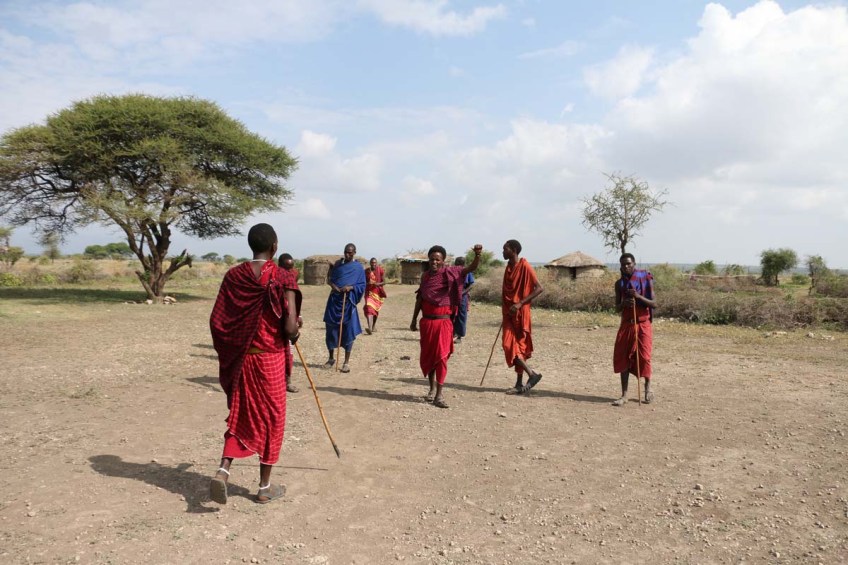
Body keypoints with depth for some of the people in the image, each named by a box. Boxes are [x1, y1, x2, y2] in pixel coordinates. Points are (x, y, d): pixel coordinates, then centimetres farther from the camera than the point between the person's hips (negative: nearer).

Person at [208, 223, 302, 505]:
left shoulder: (233, 275, -2)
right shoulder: (282, 278, -14)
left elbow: (216, 321, -3)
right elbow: (290, 327, -19)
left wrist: (231, 349, 12)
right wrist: (294, 336, 4)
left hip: (240, 359, 4)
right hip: (270, 358, -4)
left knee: (241, 415, 19)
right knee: (272, 418, 10)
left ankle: (223, 470, 1)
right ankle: (265, 487, 20)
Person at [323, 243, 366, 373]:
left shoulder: (358, 268, 0)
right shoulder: (338, 263, 9)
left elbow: (362, 286, -1)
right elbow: (329, 279, 9)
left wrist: (351, 287, -19)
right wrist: (333, 286, -12)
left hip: (348, 302, -3)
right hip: (334, 300, 3)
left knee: (348, 331, -3)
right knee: (331, 329, 7)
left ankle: (347, 362, 6)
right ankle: (331, 358, 24)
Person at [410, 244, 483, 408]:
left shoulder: (449, 273, -5)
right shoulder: (425, 275, 7)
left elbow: (471, 268, -17)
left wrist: (477, 255, -36)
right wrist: (414, 319, 17)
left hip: (443, 322, -4)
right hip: (426, 321, 4)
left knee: (441, 357, -7)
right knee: (427, 356, 11)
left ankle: (439, 395, -3)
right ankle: (432, 388, 28)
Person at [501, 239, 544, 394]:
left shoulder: (524, 266, -12)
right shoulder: (508, 267, 12)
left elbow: (539, 288, -16)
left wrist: (520, 303, -22)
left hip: (520, 313, -7)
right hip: (509, 313, 7)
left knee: (517, 346, -9)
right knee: (510, 345, 5)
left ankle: (532, 374, 3)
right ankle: (520, 384, 10)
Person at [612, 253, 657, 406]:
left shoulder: (646, 279, -4)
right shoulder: (619, 283, 5)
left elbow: (654, 303, -7)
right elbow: (617, 308, 6)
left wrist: (639, 297, -23)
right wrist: (624, 303, -17)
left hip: (643, 324, -3)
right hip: (626, 324, 3)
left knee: (644, 358, -1)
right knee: (622, 358, -1)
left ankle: (648, 388, 27)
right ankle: (624, 395, 6)